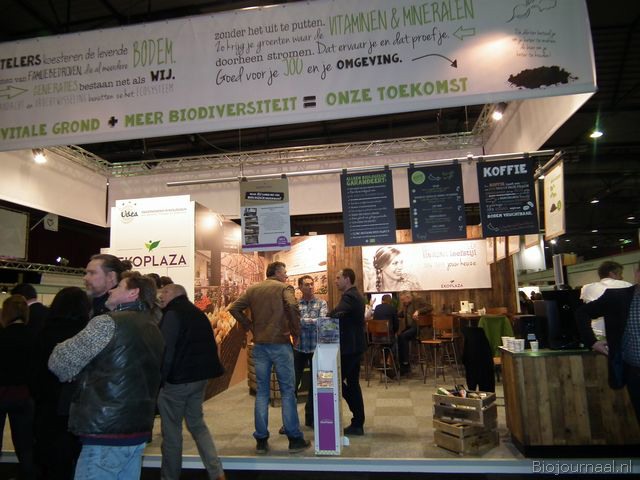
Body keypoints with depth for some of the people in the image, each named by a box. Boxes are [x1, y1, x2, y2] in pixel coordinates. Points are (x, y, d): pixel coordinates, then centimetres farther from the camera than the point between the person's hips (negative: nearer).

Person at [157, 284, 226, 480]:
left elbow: (165, 350, -18)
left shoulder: (172, 314, -13)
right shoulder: (198, 313, 14)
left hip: (177, 379, -8)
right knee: (197, 424, 16)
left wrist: (158, 380, -10)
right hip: (199, 377, 8)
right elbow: (208, 345, 18)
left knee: (171, 431, 7)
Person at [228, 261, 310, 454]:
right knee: (287, 391, 5)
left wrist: (250, 326, 6)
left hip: (259, 345, 4)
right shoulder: (284, 288, -4)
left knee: (261, 393, 11)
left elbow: (234, 308, 1)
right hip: (280, 344, -4)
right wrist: (295, 330, -12)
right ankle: (294, 439, 10)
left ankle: (261, 440, 15)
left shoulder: (252, 289, 10)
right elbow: (292, 306, -23)